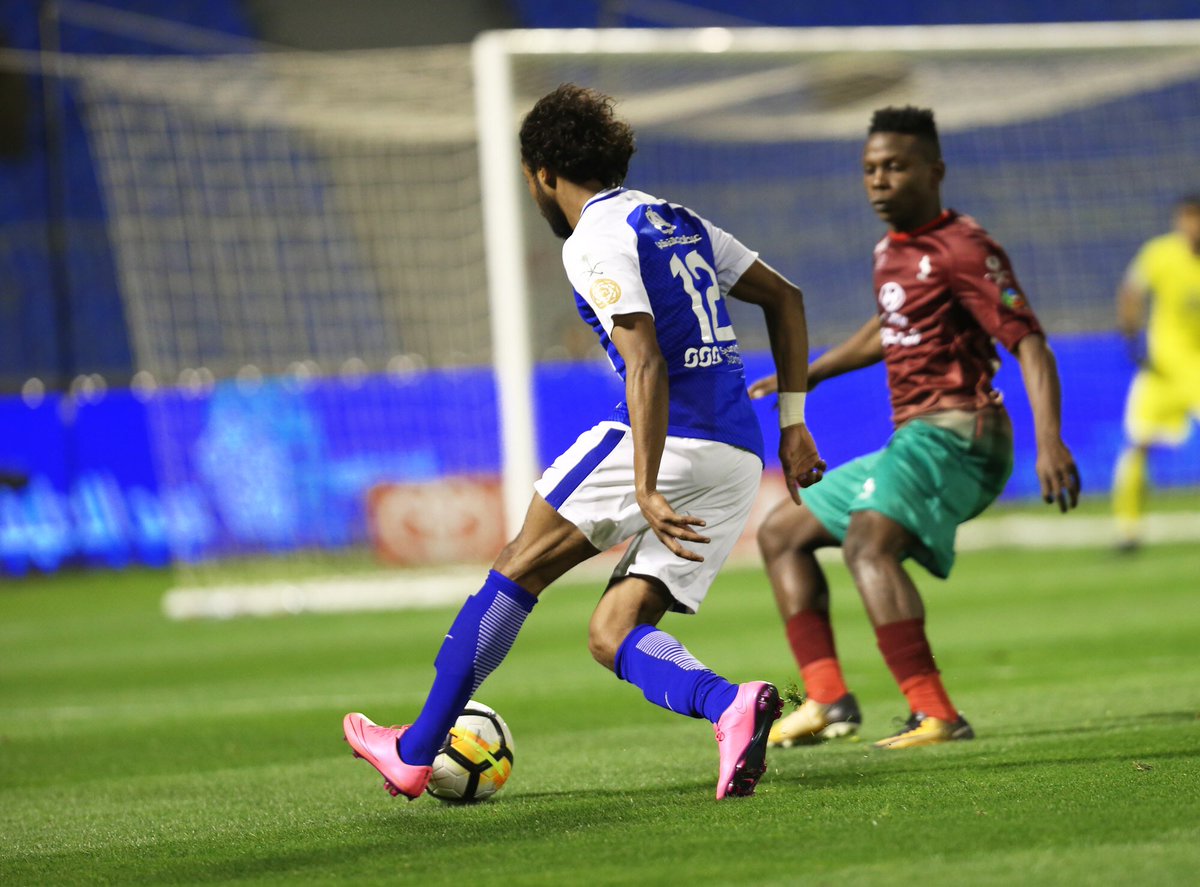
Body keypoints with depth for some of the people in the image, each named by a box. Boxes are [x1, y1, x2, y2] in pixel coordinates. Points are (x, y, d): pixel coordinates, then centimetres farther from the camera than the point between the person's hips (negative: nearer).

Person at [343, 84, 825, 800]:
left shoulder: (596, 241, -6)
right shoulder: (679, 222, 21)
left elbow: (646, 367, -18)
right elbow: (785, 298, 25)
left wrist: (647, 492, -22)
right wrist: (792, 424, 24)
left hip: (669, 439, -8)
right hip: (741, 461, 8)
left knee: (521, 568, 7)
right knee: (612, 636, 5)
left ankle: (415, 753, 11)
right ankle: (730, 706, -24)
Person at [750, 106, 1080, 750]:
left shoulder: (962, 249, -10)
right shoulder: (891, 251, 16)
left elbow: (1029, 344, -17)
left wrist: (1050, 443, -30)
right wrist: (810, 375, 41)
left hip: (955, 433, -10)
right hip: (910, 441, 10)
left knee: (867, 542, -32)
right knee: (781, 532, 15)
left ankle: (936, 715, -40)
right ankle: (827, 698, 4)